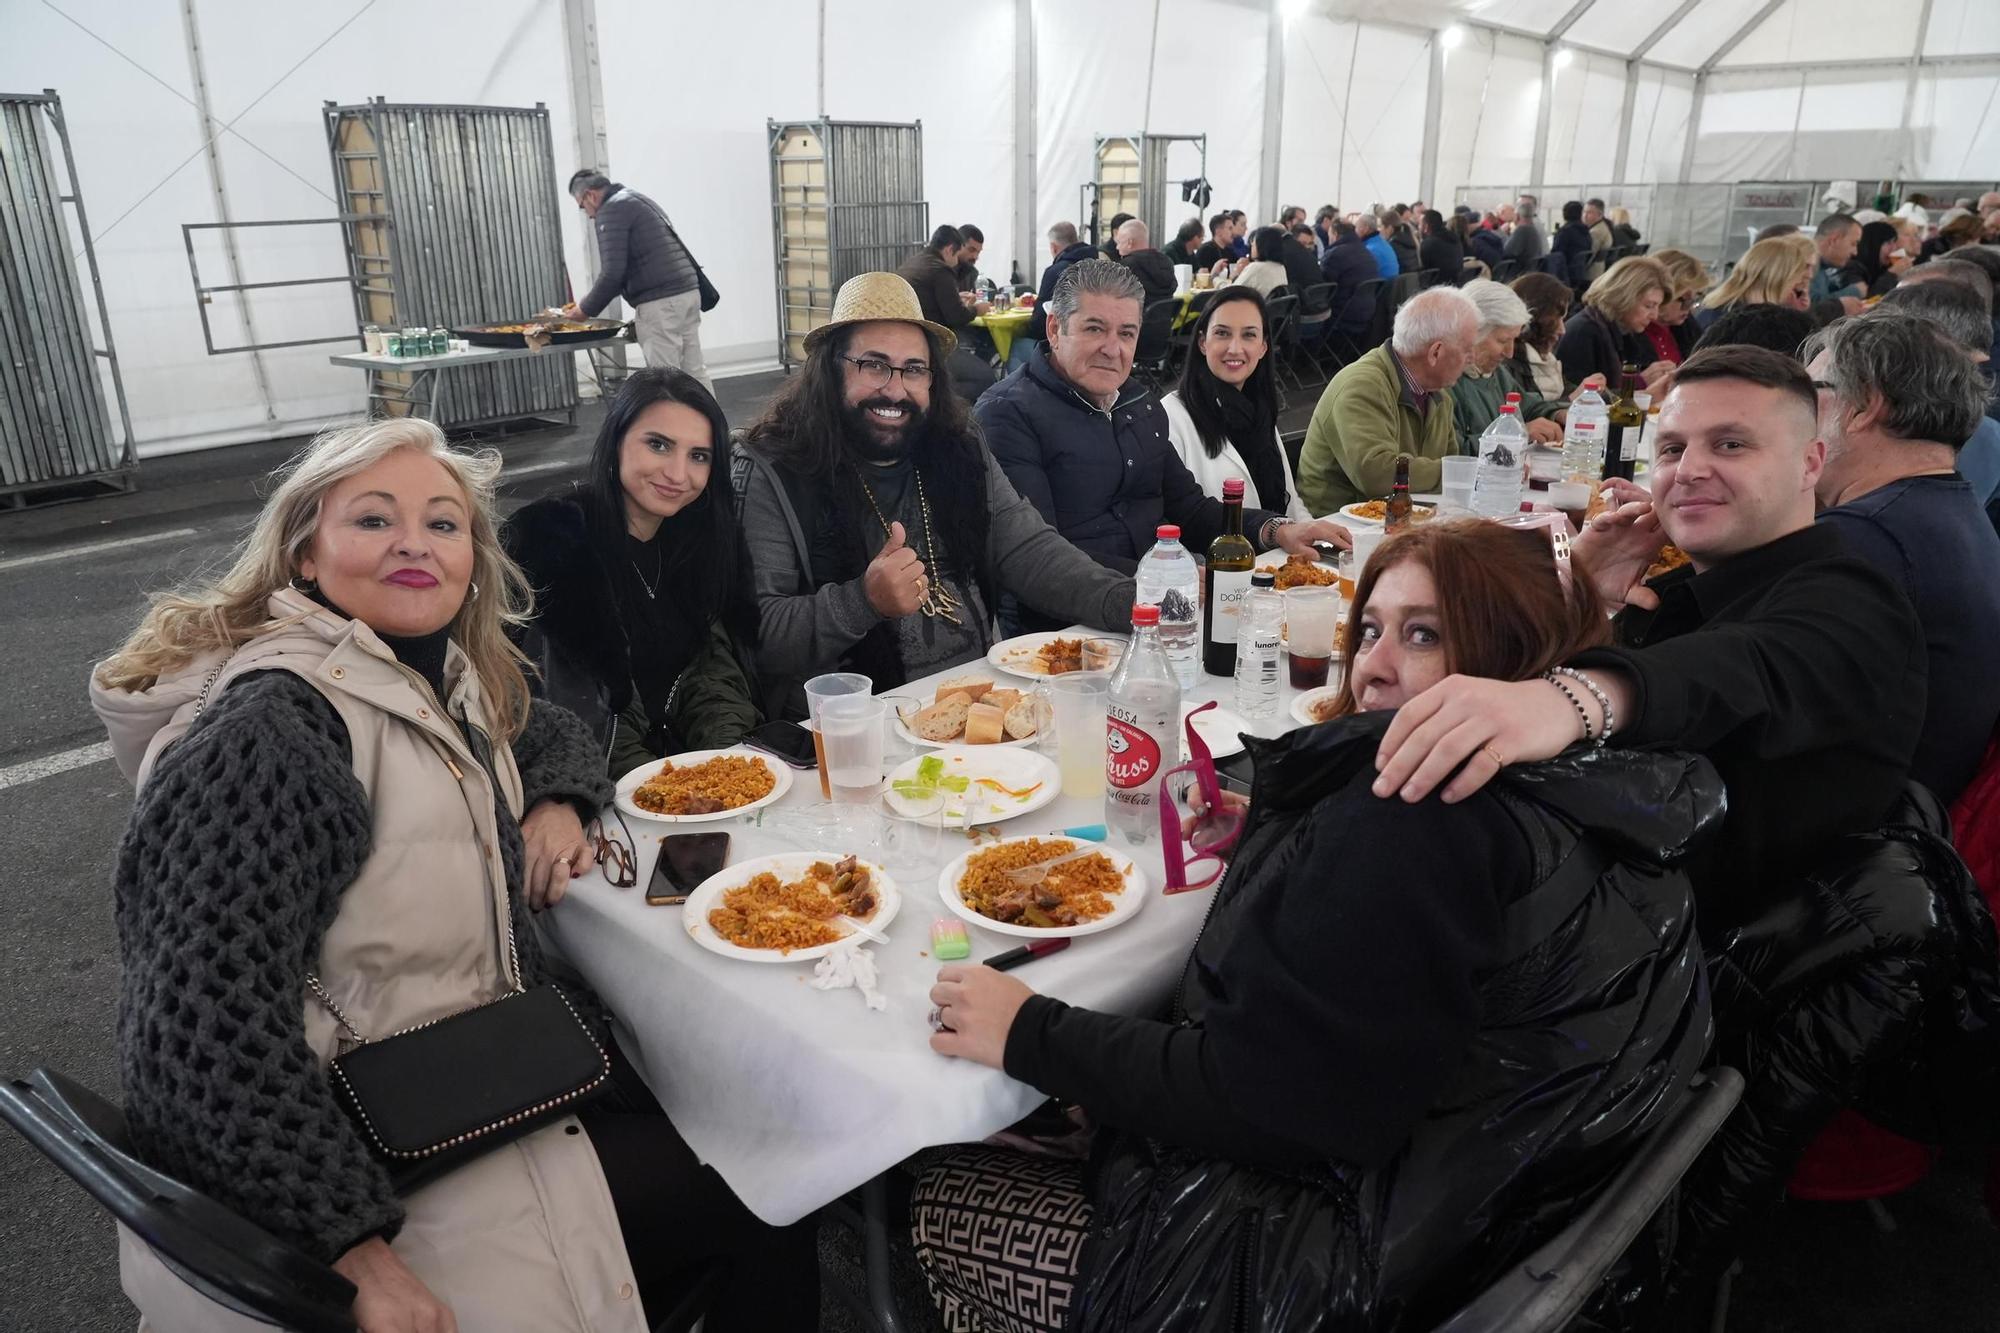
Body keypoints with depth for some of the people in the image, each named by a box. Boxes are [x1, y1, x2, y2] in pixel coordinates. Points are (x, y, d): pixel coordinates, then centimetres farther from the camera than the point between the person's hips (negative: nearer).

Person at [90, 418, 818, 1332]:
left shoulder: (451, 677, 2)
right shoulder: (267, 738, -24)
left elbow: (555, 737, 24)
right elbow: (208, 1040, -30)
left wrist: (558, 804, 0)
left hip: (500, 1074, 9)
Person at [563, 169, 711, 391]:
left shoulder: (611, 211, -5)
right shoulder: (638, 200, 25)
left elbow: (613, 272, -13)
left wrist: (587, 309, 0)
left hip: (660, 303, -9)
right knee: (694, 372, 11)